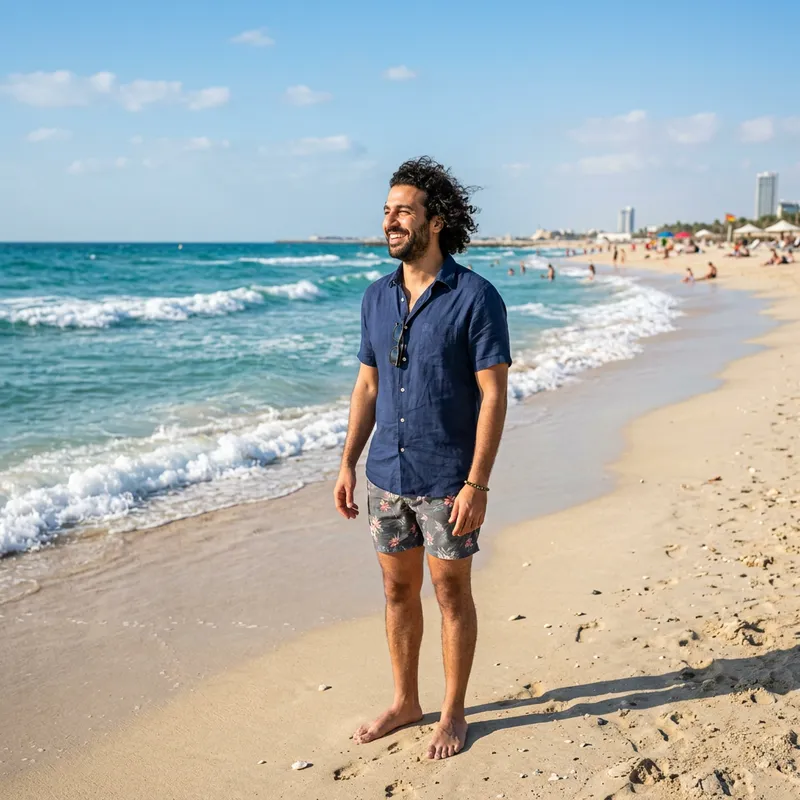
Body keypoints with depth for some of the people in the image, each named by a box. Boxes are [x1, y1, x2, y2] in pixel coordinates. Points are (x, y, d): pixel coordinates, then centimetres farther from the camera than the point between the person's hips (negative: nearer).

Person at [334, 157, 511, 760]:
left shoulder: (476, 298, -13)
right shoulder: (377, 297, 5)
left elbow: (494, 396, -15)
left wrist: (477, 484, -19)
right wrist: (348, 464, 9)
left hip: (448, 482, -5)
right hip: (387, 477, 6)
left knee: (451, 594, 8)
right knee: (398, 590, 16)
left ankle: (454, 712, 26)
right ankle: (406, 702, 33)